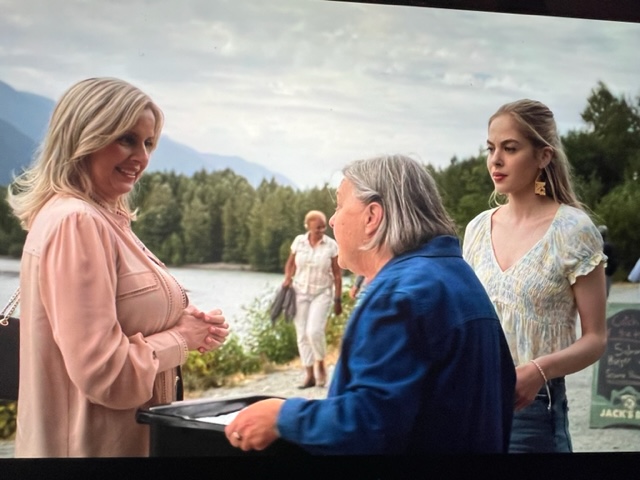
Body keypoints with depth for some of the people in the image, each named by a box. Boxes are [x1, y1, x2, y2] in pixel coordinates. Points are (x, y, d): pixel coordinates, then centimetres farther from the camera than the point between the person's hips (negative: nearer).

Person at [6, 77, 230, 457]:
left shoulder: (104, 218, 9)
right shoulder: (76, 222, -20)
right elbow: (104, 372, -26)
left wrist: (193, 326, -1)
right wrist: (182, 337, -12)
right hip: (101, 443, -9)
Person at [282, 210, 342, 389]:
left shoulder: (331, 245, -8)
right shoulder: (298, 241, -1)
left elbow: (337, 275, -4)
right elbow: (290, 263, 14)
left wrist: (338, 300, -5)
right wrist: (288, 278, -5)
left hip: (322, 293, -3)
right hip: (300, 292, 3)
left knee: (314, 331, -19)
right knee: (302, 334, 3)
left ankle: (320, 365, 7)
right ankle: (309, 375, 12)